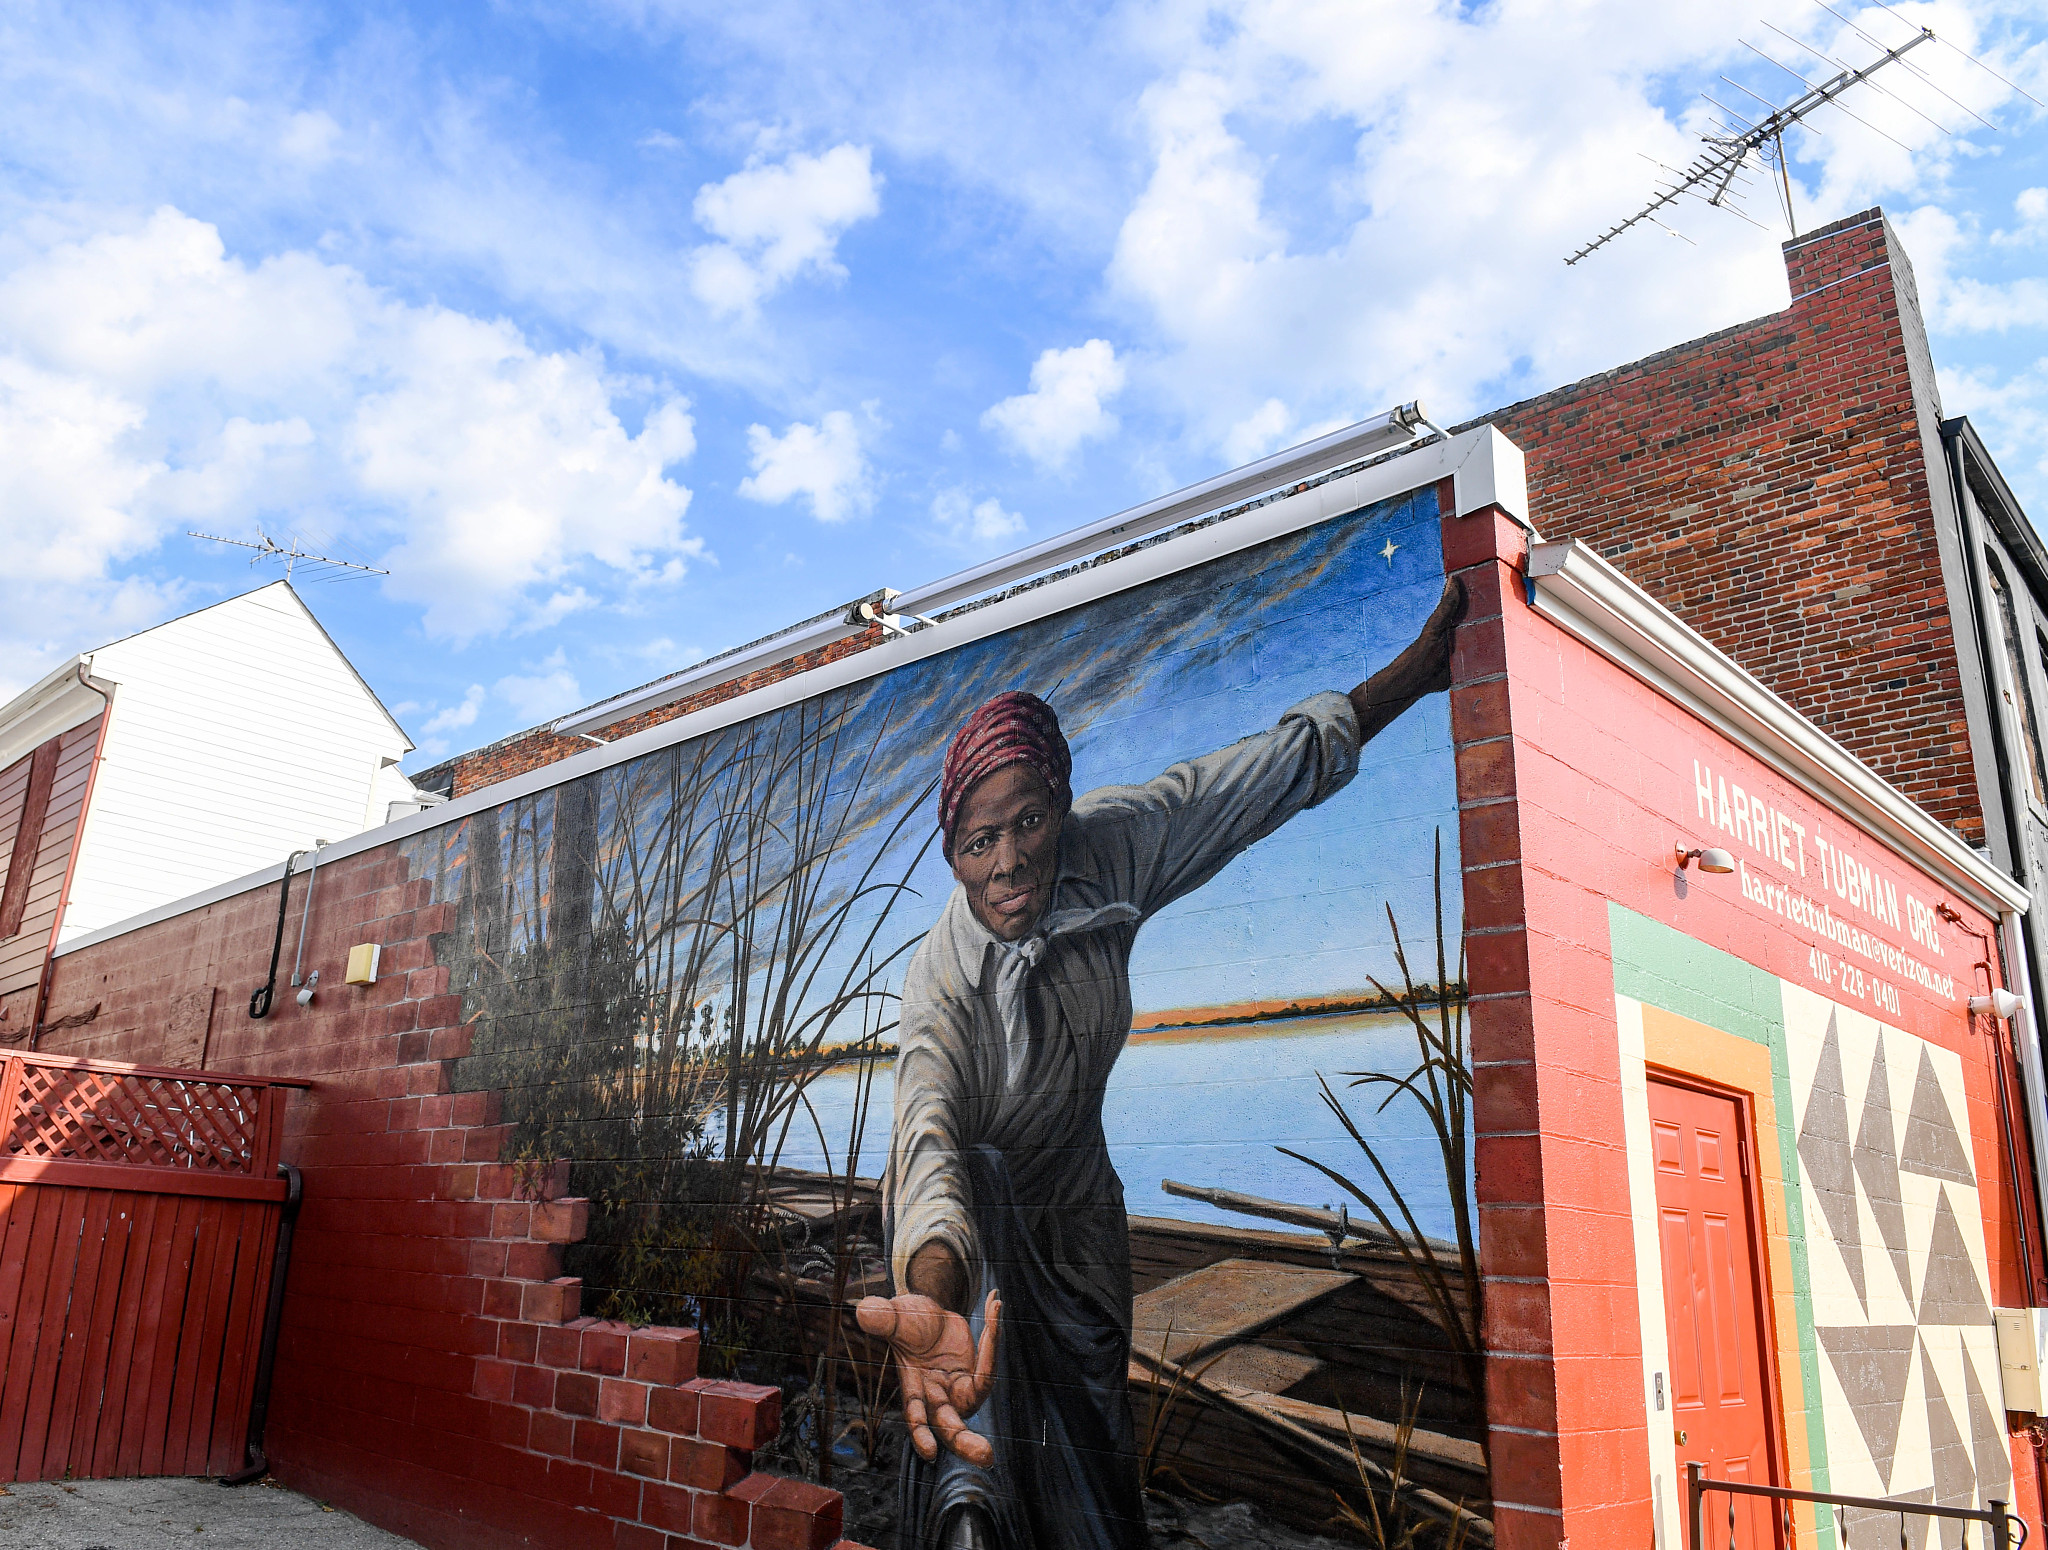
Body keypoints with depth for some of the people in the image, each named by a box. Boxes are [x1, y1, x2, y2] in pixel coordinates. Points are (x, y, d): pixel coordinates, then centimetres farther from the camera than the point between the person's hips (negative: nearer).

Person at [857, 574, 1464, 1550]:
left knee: (1093, 1455, 9)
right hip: (971, 1222, -4)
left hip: (1074, 1199, 4)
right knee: (980, 1441, -27)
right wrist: (930, 1304, -71)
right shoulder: (943, 984, -34)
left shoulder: (1109, 847, -21)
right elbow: (930, 1140, -49)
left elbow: (1266, 774, -9)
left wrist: (1412, 674, -4)